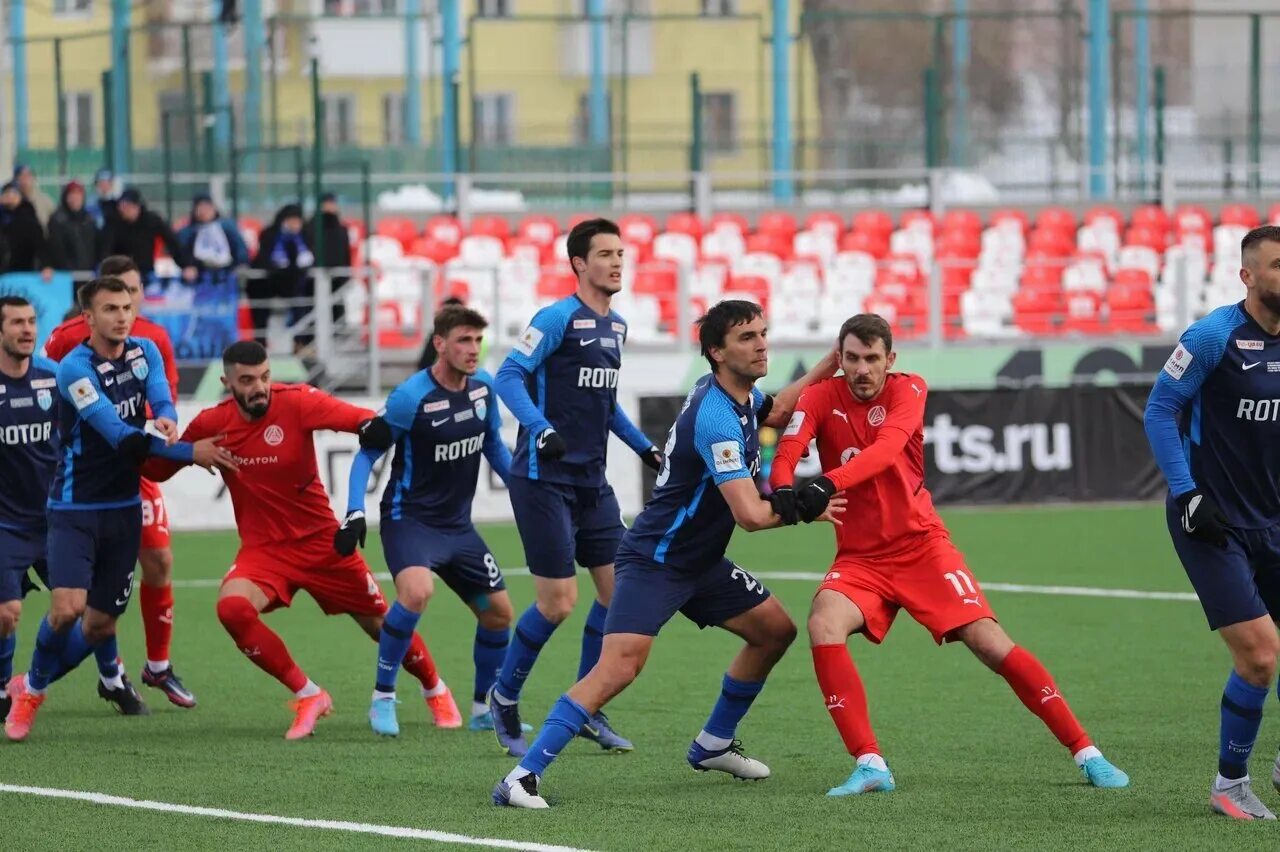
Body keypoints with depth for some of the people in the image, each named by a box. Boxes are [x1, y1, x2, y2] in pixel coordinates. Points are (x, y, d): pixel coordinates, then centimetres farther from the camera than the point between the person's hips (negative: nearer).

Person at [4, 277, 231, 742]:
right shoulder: (75, 367, -17)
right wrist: (190, 452, -28)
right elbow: (119, 434, -24)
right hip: (75, 508, -6)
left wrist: (166, 420, -34)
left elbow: (161, 399, -9)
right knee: (68, 607, -22)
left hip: (124, 506, 6)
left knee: (100, 624, 5)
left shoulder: (145, 351, 4)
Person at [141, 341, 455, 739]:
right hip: (262, 549, 1)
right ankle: (307, 696, -11)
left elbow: (362, 421, -31)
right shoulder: (211, 424, -7)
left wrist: (374, 427, -54)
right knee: (232, 607, -28)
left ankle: (435, 690, 39)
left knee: (381, 623, 7)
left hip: (321, 541, -1)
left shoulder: (295, 402, -16)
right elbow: (158, 469, 4)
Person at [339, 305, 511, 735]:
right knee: (417, 591, -33)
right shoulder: (411, 397, -19)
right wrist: (355, 513, -21)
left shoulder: (483, 387, 0)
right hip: (410, 518, -7)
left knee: (498, 613, 9)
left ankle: (485, 709, 29)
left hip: (457, 524, 7)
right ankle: (383, 699, -18)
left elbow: (494, 447, 16)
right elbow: (368, 453, -11)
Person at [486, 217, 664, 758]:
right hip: (544, 479, -8)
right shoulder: (559, 318, -11)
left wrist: (643, 447, 22)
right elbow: (509, 376, -17)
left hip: (591, 483, 8)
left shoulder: (615, 326, 13)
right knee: (558, 602, -9)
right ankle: (504, 700, 12)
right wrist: (540, 428, -31)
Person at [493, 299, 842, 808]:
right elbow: (751, 514, -30)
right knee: (619, 667, -24)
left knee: (775, 630, 14)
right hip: (653, 562, -10)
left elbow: (775, 411, 31)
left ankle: (712, 745, 29)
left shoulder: (739, 395, 4)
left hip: (700, 561, 10)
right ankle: (522, 778, -26)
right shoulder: (716, 419, -27)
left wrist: (832, 362, 22)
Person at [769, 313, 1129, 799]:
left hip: (922, 545, -1)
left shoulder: (907, 391, -6)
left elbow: (886, 448, -26)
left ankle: (1085, 753, -4)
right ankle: (870, 765, -24)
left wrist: (828, 484, -42)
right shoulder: (820, 399, -3)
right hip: (860, 557, 1)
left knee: (991, 645, -12)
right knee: (823, 626, -28)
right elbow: (787, 453, -18)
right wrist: (784, 489, -42)